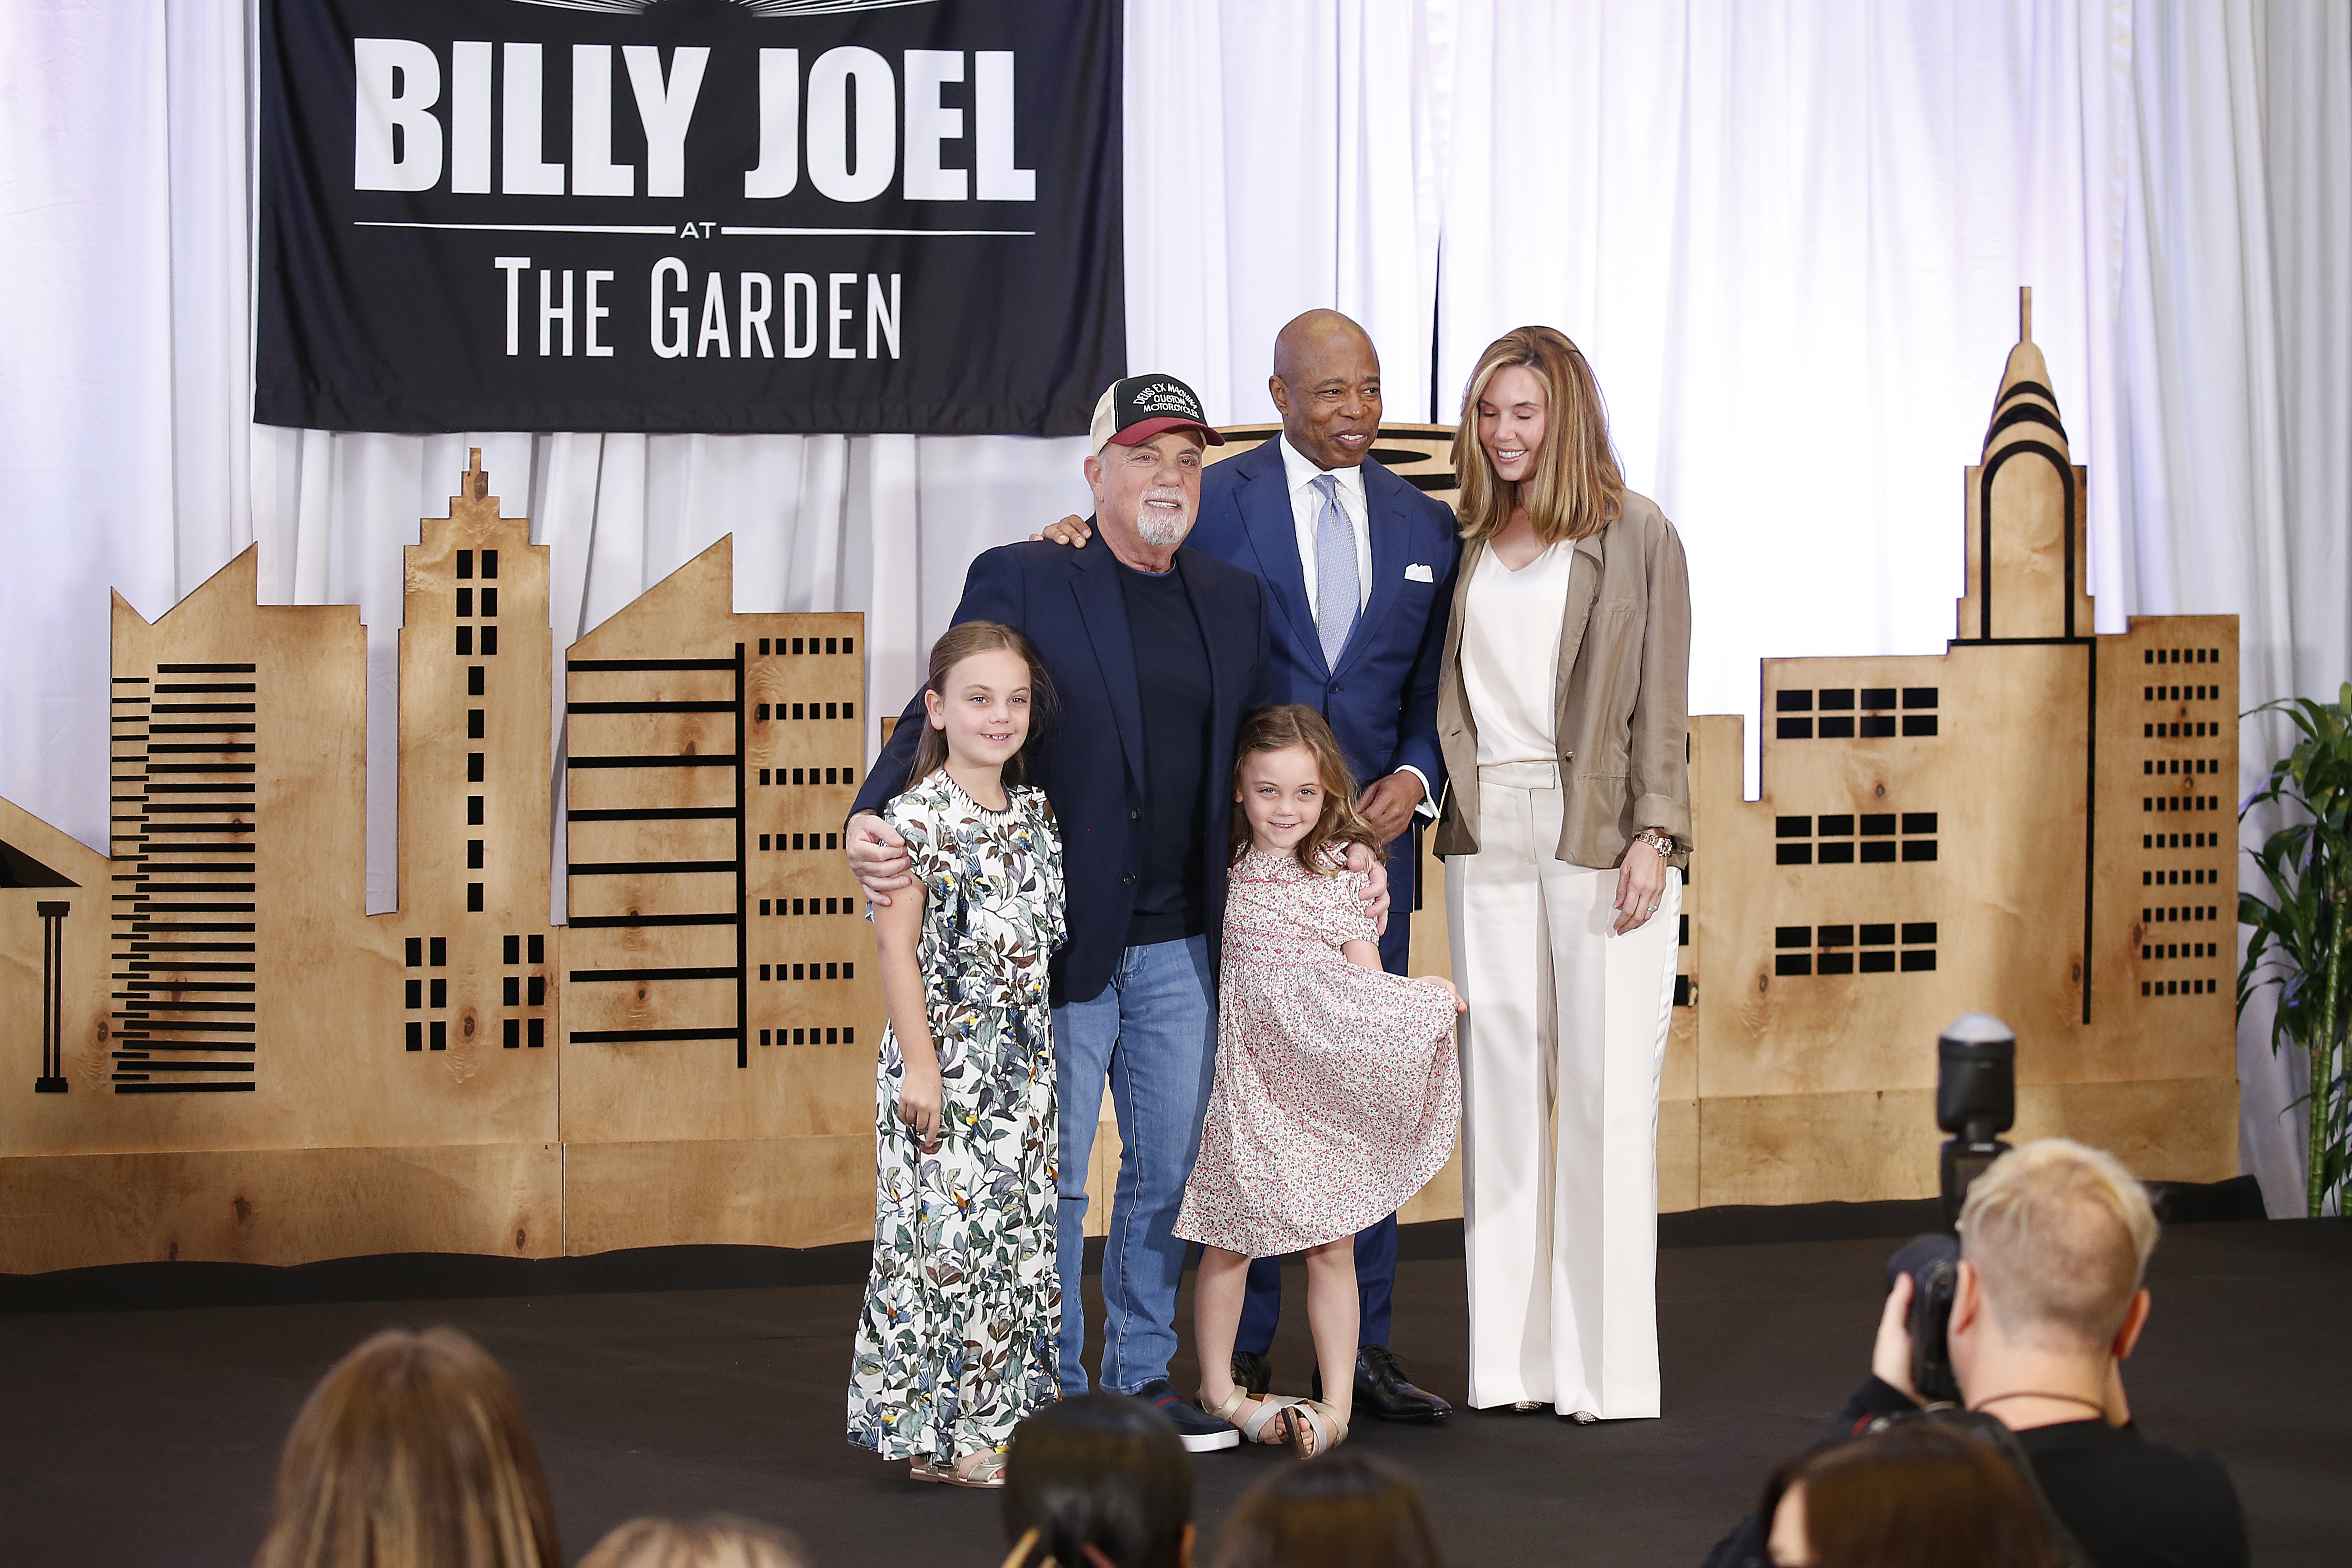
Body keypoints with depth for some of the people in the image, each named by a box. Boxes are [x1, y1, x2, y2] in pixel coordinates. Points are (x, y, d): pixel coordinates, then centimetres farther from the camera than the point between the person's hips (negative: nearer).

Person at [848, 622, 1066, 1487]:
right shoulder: (919, 818, -11)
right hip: (948, 1062, -7)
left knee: (1024, 1237, 9)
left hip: (1025, 1065, 7)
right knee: (946, 1239, -6)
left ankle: (1006, 1420, 17)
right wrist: (920, 1062, -16)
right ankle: (936, 1433, 0)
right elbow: (896, 946, -12)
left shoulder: (1036, 815, 9)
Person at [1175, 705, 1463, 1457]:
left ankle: (1338, 1404, 6)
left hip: (1329, 1098, 0)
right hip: (1247, 1085, 0)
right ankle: (1217, 1390, 19)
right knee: (1230, 1243, 5)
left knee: (1333, 1249, 2)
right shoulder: (1226, 880, 2)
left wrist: (1427, 999, -17)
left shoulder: (1337, 882, 2)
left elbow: (1371, 987, 2)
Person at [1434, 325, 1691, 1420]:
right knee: (1500, 1091, 4)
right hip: (1489, 836, 4)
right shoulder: (1467, 541, 13)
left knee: (1605, 1096, -4)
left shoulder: (1636, 537, 1)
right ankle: (1514, 1357, 10)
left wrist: (1652, 838, -9)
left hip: (1597, 834, -4)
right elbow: (1446, 692, 16)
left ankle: (1607, 1367, 1)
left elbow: (1660, 703, -2)